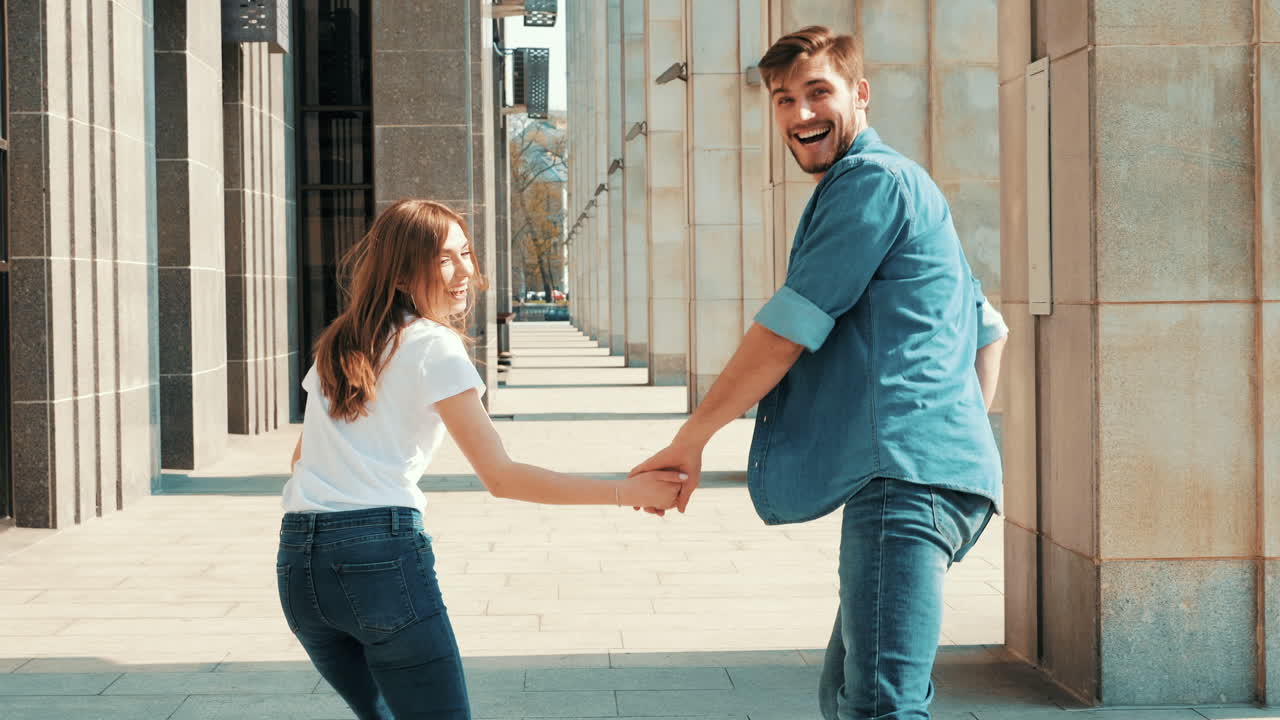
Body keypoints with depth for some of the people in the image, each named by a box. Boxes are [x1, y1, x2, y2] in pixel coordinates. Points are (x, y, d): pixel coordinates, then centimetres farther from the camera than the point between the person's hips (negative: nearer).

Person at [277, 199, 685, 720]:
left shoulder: (337, 345, 19)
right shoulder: (436, 348, -2)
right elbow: (500, 477, -8)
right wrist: (624, 493, -8)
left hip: (296, 560, 7)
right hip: (382, 554, -7)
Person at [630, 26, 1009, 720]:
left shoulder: (871, 179, -4)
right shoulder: (905, 187, 29)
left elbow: (786, 330, -8)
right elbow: (988, 330, 32)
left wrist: (691, 437, -1)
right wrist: (964, 434, 22)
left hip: (904, 475, -11)